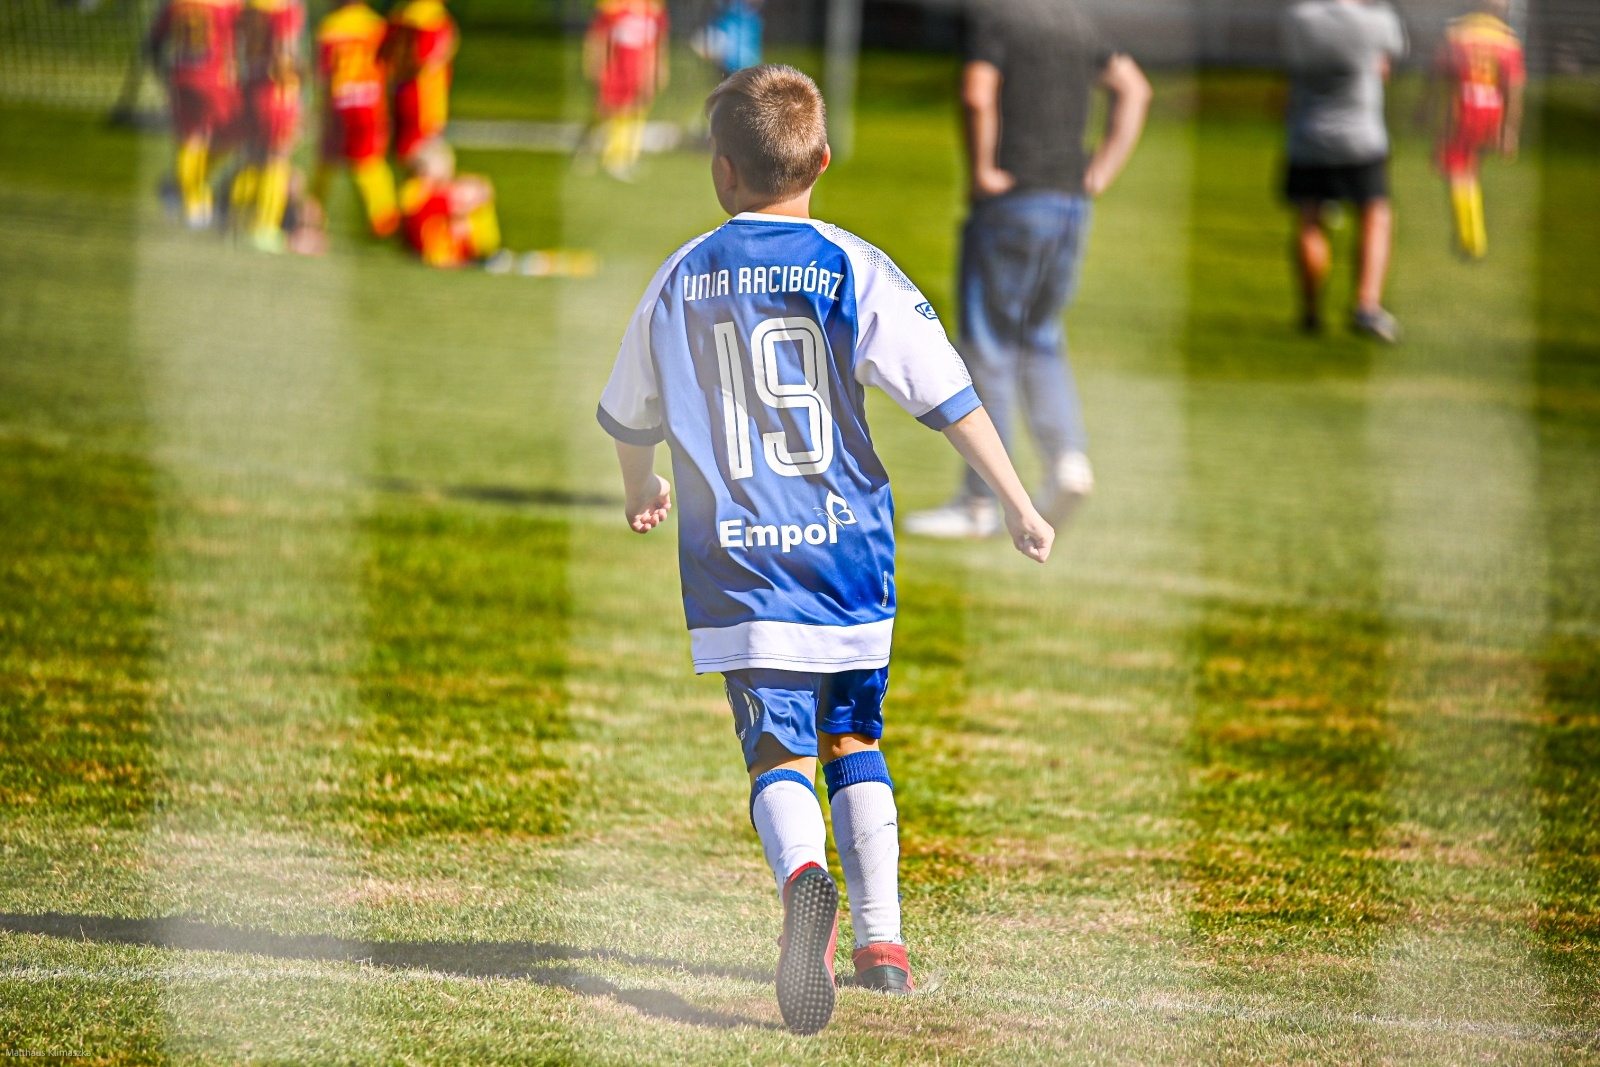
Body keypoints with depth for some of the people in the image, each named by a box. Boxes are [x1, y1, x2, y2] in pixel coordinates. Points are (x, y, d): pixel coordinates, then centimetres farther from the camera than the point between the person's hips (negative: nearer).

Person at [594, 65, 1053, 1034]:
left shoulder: (681, 281, 5)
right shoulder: (855, 271, -2)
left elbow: (630, 415, 20)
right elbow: (948, 396, -8)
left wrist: (643, 491, 41)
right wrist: (1019, 506, -2)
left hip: (736, 563, 0)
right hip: (845, 553, 1)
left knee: (778, 750, -6)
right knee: (855, 740, 18)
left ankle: (805, 877, -37)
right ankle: (882, 943, 18)